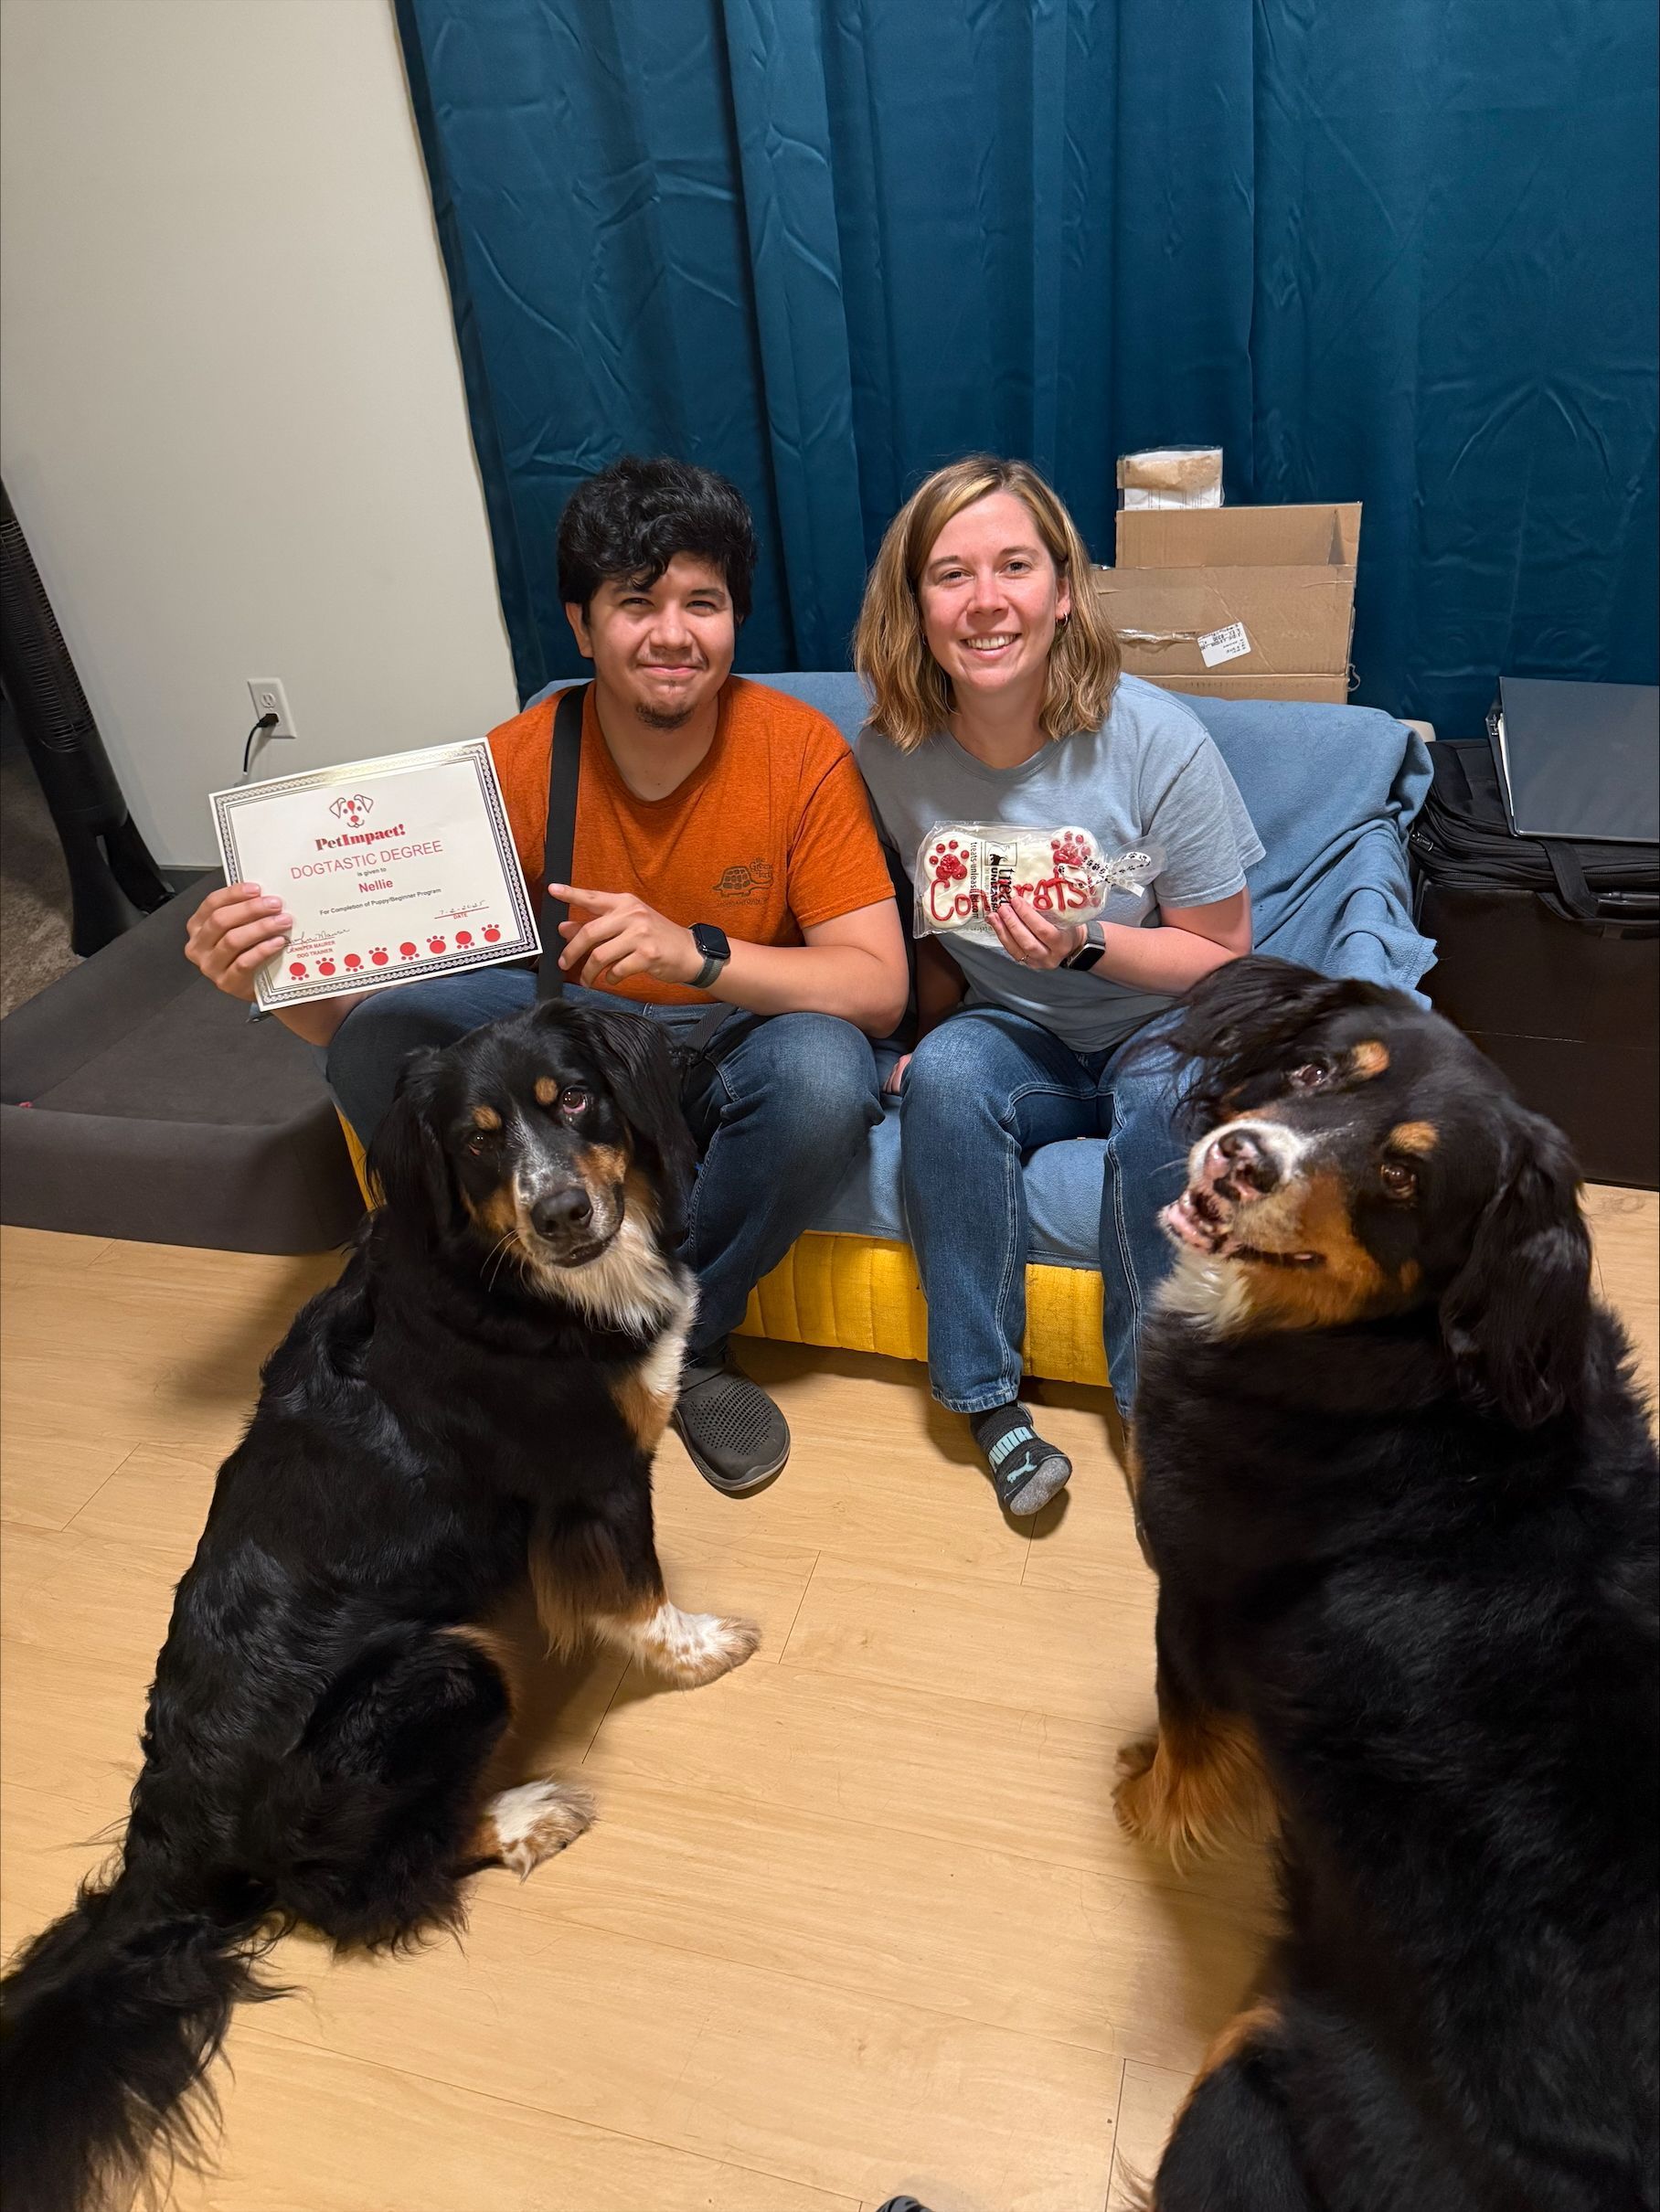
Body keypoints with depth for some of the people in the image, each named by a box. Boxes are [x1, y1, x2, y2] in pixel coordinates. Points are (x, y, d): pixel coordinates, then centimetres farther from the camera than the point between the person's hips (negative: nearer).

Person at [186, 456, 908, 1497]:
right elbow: (363, 999, -11)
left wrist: (696, 952, -38)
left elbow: (880, 987, -22)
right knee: (378, 1043, -24)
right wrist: (273, 977, -34)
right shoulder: (516, 765, -12)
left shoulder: (798, 750, -17)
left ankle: (689, 1337, -8)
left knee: (825, 1073, -36)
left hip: (740, 1040, -1)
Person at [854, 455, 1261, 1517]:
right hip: (1015, 1042, 2)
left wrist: (1086, 946, -25)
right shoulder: (893, 754, -8)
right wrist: (925, 1043, -9)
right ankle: (988, 1397, -16)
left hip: (1162, 1031, -2)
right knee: (946, 1072, -30)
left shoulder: (1157, 738, -17)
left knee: (1172, 1087, -34)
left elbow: (1224, 959, -8)